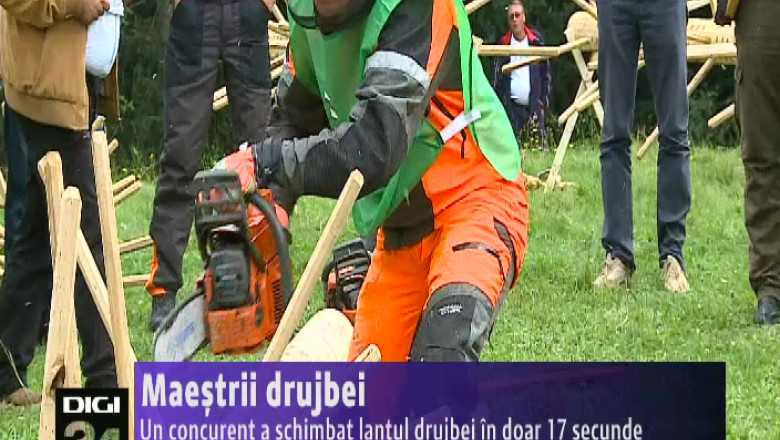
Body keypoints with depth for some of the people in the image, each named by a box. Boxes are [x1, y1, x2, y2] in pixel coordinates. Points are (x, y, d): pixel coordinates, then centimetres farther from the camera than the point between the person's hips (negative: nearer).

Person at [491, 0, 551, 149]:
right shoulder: (504, 43, 6)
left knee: (539, 145, -7)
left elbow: (546, 74, 7)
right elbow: (497, 77, 7)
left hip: (534, 104, -1)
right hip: (512, 106, 1)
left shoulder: (536, 40, 4)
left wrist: (544, 102, 1)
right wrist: (499, 103, -1)